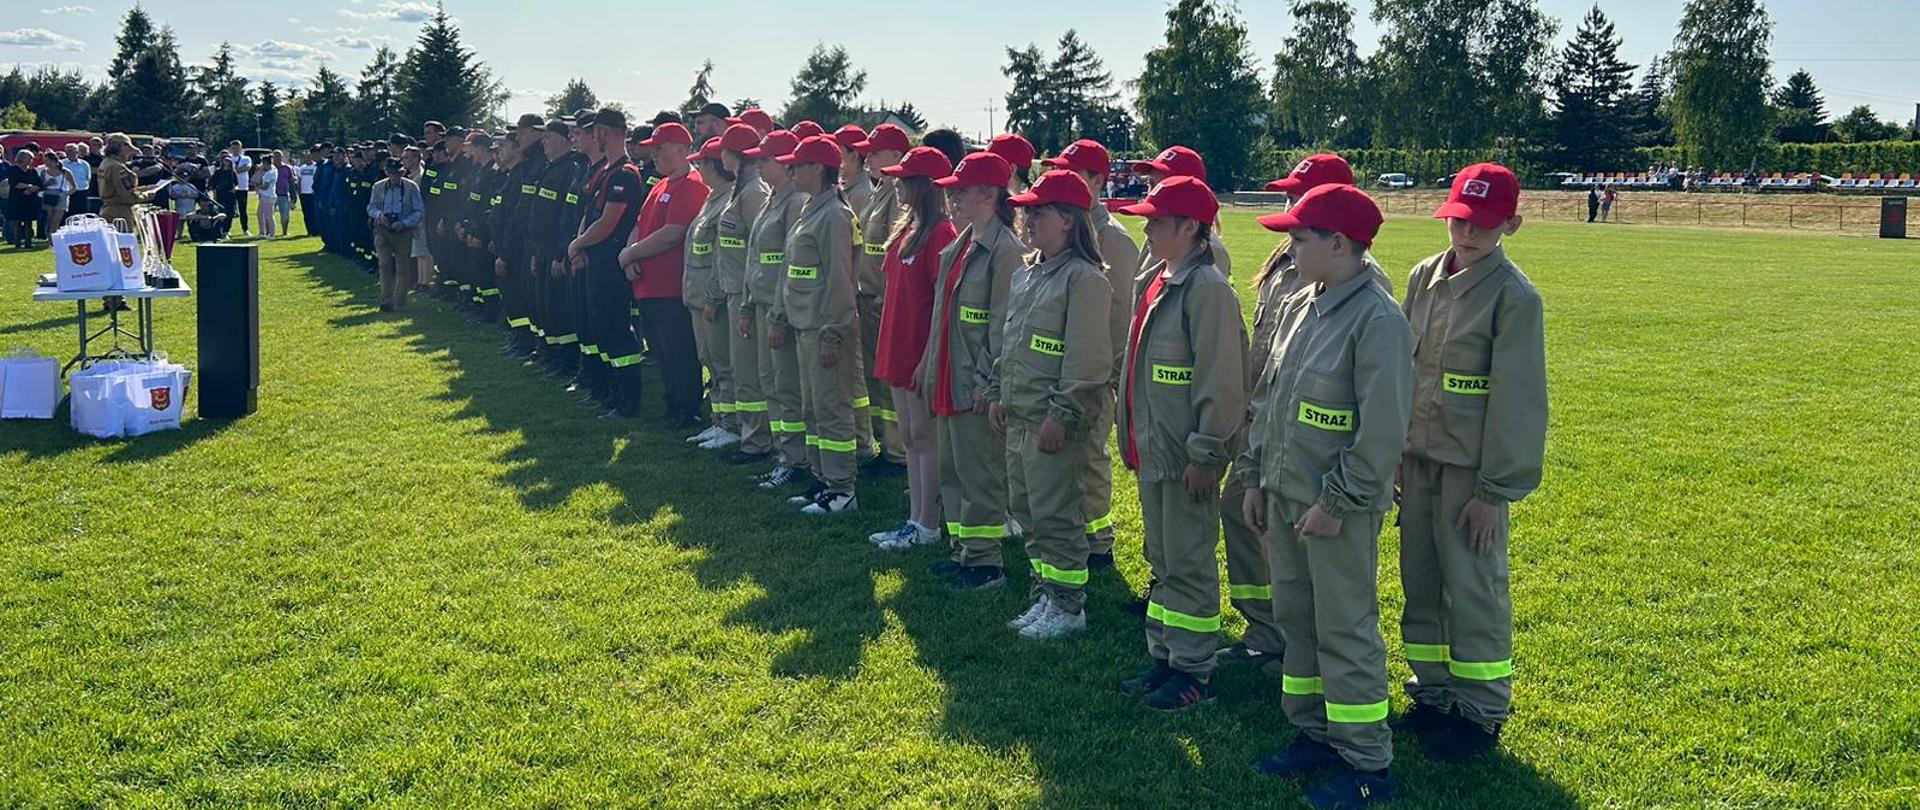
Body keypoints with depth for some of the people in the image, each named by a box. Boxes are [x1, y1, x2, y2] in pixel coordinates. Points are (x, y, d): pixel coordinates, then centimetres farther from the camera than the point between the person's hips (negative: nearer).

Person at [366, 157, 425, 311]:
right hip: (382, 229, 1)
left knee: (403, 267, 4)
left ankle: (399, 302, 18)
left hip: (403, 230, -1)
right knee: (385, 263, -11)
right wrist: (379, 214, -12)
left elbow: (420, 212, -3)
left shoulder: (411, 187, -2)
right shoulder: (378, 187, 6)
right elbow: (370, 207, 11)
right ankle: (386, 301, -9)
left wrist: (404, 223, -16)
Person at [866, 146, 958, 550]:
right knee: (910, 437, 14)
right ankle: (915, 519, 22)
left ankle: (928, 525, 9)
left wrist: (928, 357, -20)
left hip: (922, 350, -9)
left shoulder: (941, 233, -16)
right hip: (898, 348, 9)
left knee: (925, 437, 0)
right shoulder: (907, 228, 12)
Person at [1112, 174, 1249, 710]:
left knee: (1188, 565, 1)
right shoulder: (1154, 280, 11)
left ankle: (1194, 672, 13)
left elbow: (1221, 381, -21)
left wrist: (1204, 454, -20)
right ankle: (1163, 658, 30)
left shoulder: (1207, 288, -18)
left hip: (1185, 458, -9)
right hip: (1153, 450, 9)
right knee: (1161, 561, 18)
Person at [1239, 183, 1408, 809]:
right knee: (1295, 618, 16)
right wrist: (1255, 477, 15)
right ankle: (1314, 734, 31)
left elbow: (1383, 431, -20)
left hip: (1339, 507, -8)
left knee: (1346, 632, 0)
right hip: (1285, 495, 9)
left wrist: (1337, 503, -18)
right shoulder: (1298, 307, 9)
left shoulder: (1378, 320, -18)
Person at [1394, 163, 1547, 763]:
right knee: (1420, 579, 14)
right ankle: (1432, 692, 29)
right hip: (1418, 457, 6)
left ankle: (1482, 711, 17)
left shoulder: (1513, 296, -13)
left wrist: (1494, 489, -14)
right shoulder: (1424, 277, 6)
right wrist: (1394, 453, 11)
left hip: (1471, 466, -6)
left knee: (1475, 589, 2)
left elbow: (1515, 398, -13)